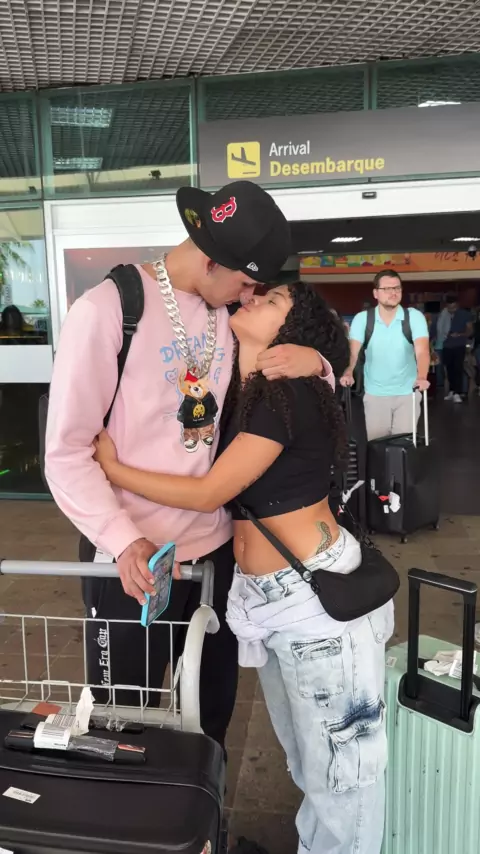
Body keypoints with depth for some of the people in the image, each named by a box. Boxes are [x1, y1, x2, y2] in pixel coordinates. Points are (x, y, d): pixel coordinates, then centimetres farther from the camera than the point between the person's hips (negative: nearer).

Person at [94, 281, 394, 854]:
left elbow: (209, 494, -17)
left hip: (319, 594, -8)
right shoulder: (238, 394, 8)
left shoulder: (287, 394, -18)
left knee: (339, 756, 12)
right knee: (304, 753, 26)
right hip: (265, 598, 9)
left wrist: (112, 468, -9)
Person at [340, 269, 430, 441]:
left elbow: (422, 350, -22)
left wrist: (421, 377, -41)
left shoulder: (414, 316, -9)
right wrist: (348, 373, -38)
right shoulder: (362, 319, -6)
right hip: (375, 394, 1)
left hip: (407, 393, 0)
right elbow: (353, 351, -16)